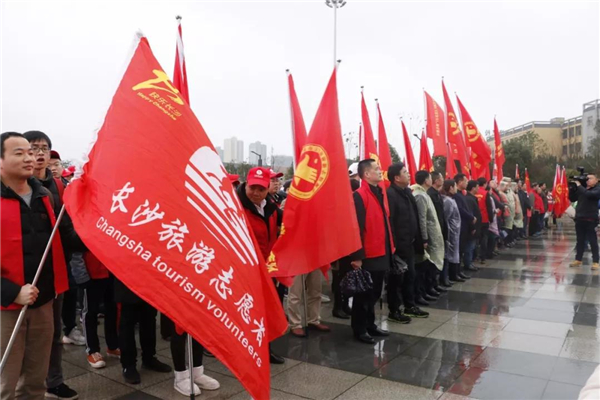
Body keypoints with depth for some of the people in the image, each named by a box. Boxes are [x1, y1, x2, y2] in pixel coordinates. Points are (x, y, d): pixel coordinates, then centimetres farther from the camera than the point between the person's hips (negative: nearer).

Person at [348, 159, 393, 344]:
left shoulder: (379, 193, 13)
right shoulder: (359, 196, -15)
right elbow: (357, 228, -19)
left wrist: (389, 248, 16)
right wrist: (357, 256, -20)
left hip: (381, 253, 9)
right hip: (367, 255, -8)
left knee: (374, 293, 19)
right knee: (364, 294, 5)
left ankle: (370, 324, 33)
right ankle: (359, 329, 19)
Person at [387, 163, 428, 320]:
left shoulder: (407, 191, 13)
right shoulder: (390, 194, -16)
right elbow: (389, 221, -22)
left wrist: (417, 238, 14)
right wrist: (393, 244, -23)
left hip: (409, 242, 9)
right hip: (398, 245, -9)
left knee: (410, 276, 17)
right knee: (397, 278, 1)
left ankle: (410, 306, 30)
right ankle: (394, 311, 13)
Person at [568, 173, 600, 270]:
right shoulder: (582, 188, 12)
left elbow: (588, 194, -25)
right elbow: (572, 199, 13)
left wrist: (579, 186, -16)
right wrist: (572, 188, 0)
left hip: (590, 219, -5)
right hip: (579, 218, 5)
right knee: (580, 240, 12)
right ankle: (578, 259, 18)